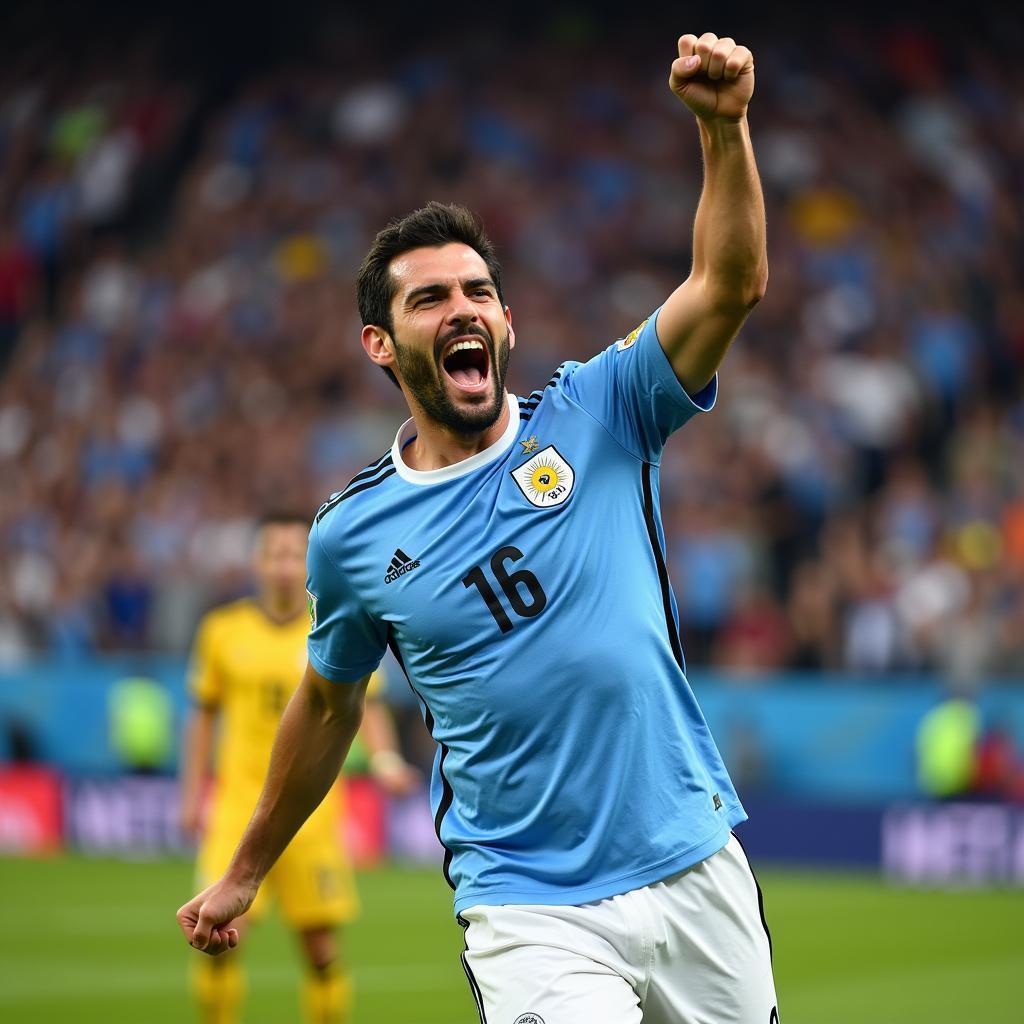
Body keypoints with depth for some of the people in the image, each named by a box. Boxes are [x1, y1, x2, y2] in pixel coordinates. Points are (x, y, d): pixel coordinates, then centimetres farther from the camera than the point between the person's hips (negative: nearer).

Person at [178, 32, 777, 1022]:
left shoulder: (593, 416, 0)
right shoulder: (351, 534, 2)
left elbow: (731, 284, -11)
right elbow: (329, 703, 17)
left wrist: (723, 126, -26)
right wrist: (244, 873, 24)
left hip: (695, 873, 2)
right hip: (529, 913, -1)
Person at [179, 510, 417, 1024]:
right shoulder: (223, 630, 5)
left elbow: (368, 706, 5)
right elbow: (204, 714, 14)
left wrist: (384, 759, -14)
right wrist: (192, 793, 11)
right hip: (239, 804, 1)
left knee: (320, 946, 0)